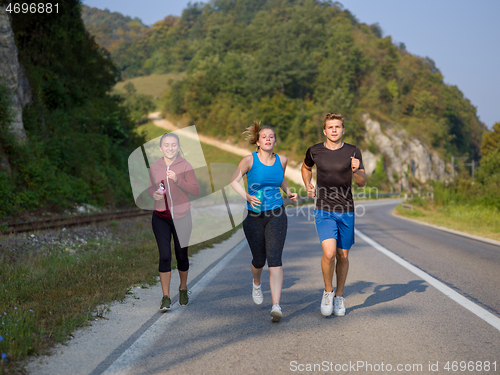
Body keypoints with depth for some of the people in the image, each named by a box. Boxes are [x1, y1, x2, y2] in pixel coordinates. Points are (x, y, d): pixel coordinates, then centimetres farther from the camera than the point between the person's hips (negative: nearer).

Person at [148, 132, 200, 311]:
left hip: (181, 217, -1)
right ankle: (166, 297, 3)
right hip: (161, 218, 1)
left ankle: (183, 289, 35)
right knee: (165, 256, -6)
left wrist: (178, 180, -26)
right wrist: (154, 194, -8)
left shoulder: (185, 165, -8)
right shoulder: (154, 166, 0)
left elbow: (196, 191, -13)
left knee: (181, 255, 10)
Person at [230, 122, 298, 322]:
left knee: (275, 259, -12)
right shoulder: (250, 160, -8)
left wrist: (289, 191, 6)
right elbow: (233, 180, -5)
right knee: (259, 259, 11)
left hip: (276, 215, 1)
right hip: (254, 216, -1)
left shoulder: (281, 160, 3)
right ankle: (256, 284, 47)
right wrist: (247, 197, -21)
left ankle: (276, 306, -16)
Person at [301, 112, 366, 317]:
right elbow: (306, 167, 23)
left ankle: (339, 296, 29)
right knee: (329, 253, -18)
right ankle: (328, 291, 7)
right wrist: (308, 186, 7)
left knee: (343, 256, 9)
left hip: (346, 212, 1)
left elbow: (362, 183, -3)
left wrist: (356, 170, -24)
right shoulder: (314, 151, 0)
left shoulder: (353, 152, -3)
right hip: (324, 212, -1)